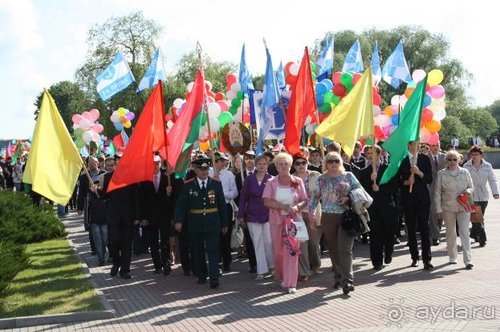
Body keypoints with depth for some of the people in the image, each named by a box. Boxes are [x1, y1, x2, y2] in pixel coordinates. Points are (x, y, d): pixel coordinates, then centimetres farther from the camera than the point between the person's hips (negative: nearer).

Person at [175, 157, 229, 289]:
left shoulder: (216, 184, 2)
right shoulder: (188, 185, 0)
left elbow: (222, 205, 6)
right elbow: (180, 204, -1)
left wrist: (225, 224, 6)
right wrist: (178, 221, -14)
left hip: (212, 224, -1)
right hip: (195, 224, 1)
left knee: (213, 251, -7)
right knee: (198, 252, 11)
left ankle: (214, 278, -8)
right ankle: (201, 276, 25)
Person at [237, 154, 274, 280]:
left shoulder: (271, 179, -1)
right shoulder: (249, 179, 3)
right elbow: (243, 197, 5)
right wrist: (241, 216, 3)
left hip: (268, 215, -1)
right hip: (252, 216, 1)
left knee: (269, 241, -5)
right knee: (257, 244, 4)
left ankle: (271, 265, 18)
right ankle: (261, 271, 11)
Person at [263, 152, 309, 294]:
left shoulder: (298, 181, 2)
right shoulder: (271, 183, 0)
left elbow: (305, 200, 3)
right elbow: (267, 201, -10)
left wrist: (297, 207, -18)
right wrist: (285, 207, -19)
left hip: (293, 219, 0)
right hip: (276, 220, 1)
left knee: (292, 249, -6)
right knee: (278, 250, 6)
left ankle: (290, 283, -1)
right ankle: (281, 277, 26)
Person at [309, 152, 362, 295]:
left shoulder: (348, 176, 6)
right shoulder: (321, 179, 9)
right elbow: (315, 196, 11)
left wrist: (349, 199, -9)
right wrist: (311, 210, -3)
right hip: (328, 218, 2)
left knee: (345, 249, -11)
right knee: (333, 250, 9)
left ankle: (347, 280, -14)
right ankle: (339, 277, 22)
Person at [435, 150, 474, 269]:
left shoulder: (465, 172, 3)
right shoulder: (441, 174, -1)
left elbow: (471, 187, 13)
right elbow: (437, 193, 1)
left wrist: (468, 191, -12)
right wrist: (439, 209, -2)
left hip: (463, 207, 0)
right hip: (448, 208, 0)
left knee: (464, 233, -8)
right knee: (451, 233, 10)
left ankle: (468, 260, -9)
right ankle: (452, 257, 25)